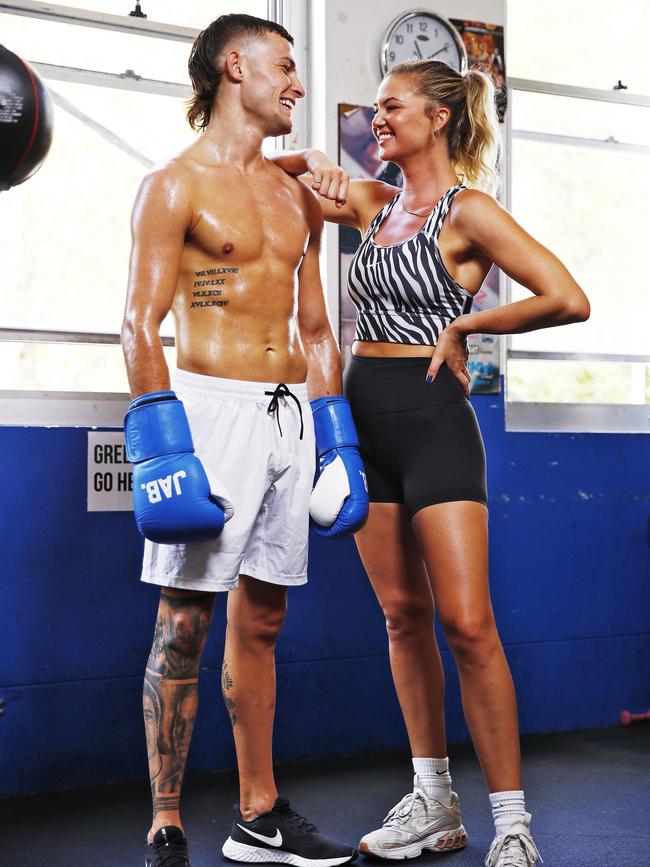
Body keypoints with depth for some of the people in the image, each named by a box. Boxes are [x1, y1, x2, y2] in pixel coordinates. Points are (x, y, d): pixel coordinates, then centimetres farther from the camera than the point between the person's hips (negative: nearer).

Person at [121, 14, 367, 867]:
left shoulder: (297, 197, 18)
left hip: (290, 412, 6)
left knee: (262, 617, 11)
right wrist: (162, 446, -17)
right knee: (185, 621, -4)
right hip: (212, 405, -6)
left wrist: (335, 437, 14)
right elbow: (141, 325, -8)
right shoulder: (175, 185, -1)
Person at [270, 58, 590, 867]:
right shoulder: (373, 202, 12)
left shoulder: (468, 209, -7)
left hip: (431, 416, -7)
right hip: (363, 414, 7)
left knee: (466, 623, -9)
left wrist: (464, 322, -8)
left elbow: (569, 300, -16)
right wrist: (309, 161, 3)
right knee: (403, 614, 10)